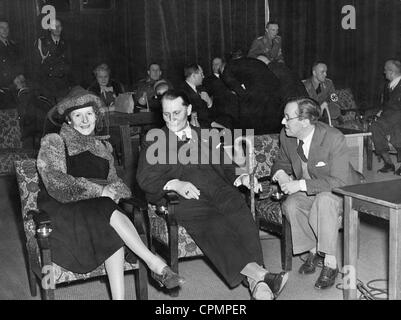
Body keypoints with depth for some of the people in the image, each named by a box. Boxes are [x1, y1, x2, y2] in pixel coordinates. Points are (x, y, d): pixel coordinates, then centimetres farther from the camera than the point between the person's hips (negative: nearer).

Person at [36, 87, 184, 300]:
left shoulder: (102, 145, 20)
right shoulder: (53, 142, 3)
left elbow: (114, 181, 15)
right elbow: (55, 182, -12)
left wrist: (114, 192, -11)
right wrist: (98, 190, -19)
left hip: (100, 208, 4)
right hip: (62, 209, -4)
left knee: (112, 234, -31)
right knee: (110, 211, -33)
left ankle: (118, 296, -36)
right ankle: (154, 263, -32)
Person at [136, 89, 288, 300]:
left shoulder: (208, 135, 30)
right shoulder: (154, 142, 19)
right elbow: (145, 179, 5)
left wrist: (238, 178, 3)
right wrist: (174, 184, -14)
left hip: (218, 189, 3)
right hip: (186, 198, -2)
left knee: (242, 218, -31)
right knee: (214, 227, -34)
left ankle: (256, 284, -42)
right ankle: (260, 274, -44)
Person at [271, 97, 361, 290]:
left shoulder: (334, 139, -27)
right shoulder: (286, 136, -8)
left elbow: (339, 181, -29)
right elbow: (282, 162, 12)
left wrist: (301, 184, -34)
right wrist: (280, 172, -14)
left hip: (341, 192, -5)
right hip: (307, 192, 5)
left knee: (324, 200, -38)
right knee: (290, 206, -27)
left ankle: (330, 262, -25)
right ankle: (313, 250, -4)